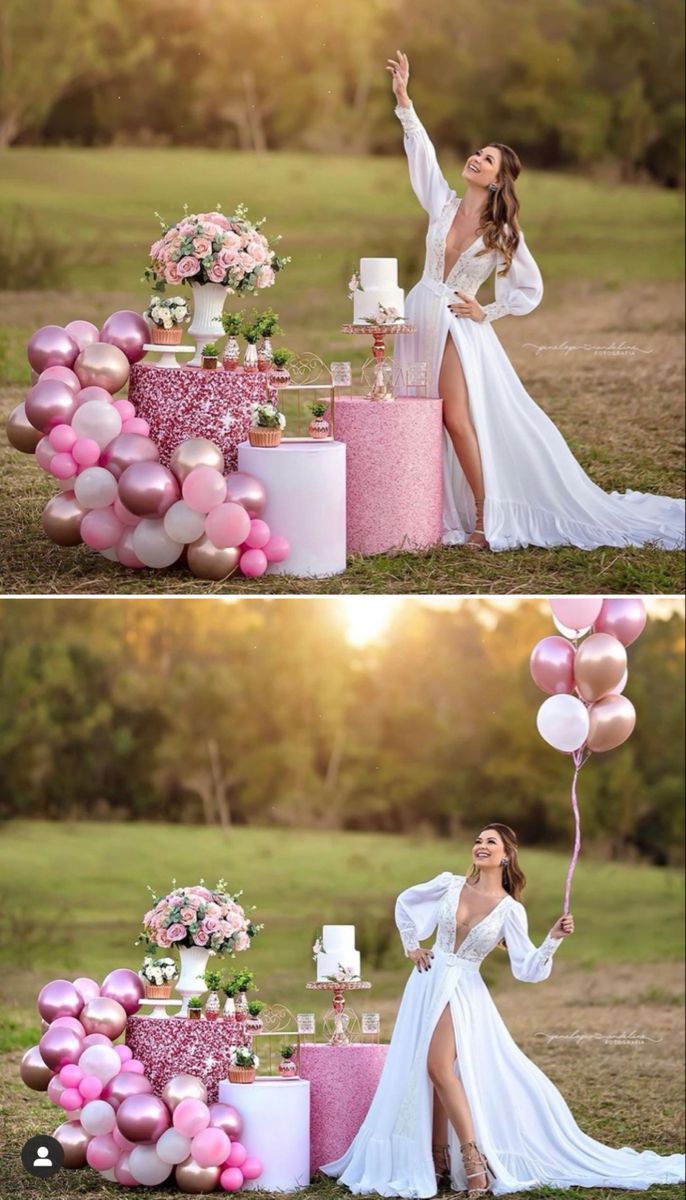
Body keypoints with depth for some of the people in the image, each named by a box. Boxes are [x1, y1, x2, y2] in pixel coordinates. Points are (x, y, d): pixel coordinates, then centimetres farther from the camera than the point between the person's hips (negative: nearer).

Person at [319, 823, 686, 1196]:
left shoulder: (510, 910, -6)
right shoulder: (450, 884, 1)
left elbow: (527, 969, -10)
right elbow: (405, 902, 18)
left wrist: (553, 939, -22)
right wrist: (411, 946, 11)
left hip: (463, 993, -4)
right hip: (427, 983, 4)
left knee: (439, 1067, -21)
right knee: (416, 1071, 1)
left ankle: (473, 1158, -15)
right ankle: (437, 1159, 8)